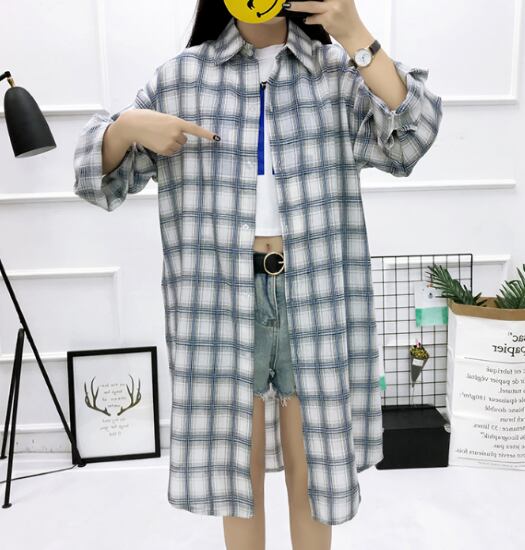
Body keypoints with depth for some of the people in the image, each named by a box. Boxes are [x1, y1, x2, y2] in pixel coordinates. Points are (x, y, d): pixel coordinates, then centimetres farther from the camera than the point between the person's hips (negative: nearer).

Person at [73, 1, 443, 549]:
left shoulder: (338, 71, 8)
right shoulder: (181, 77, 8)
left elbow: (409, 138, -8)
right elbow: (100, 175, 10)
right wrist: (129, 126, -10)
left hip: (314, 299, 0)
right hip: (222, 301, 1)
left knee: (312, 469, 12)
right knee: (237, 469, 13)